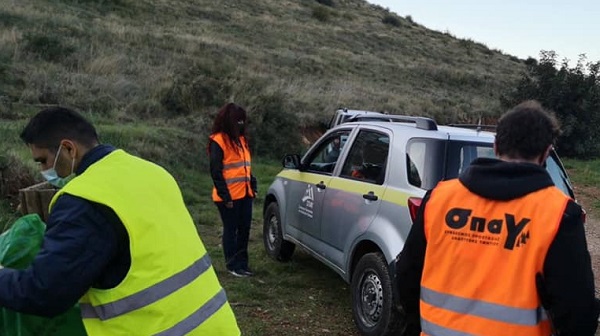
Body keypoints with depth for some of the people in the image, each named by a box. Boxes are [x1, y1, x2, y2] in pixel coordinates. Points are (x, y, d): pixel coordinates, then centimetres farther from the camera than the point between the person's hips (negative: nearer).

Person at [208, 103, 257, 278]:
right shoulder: (218, 141, -12)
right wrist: (225, 196, -16)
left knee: (244, 229, 11)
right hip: (229, 196, -8)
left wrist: (252, 186, 13)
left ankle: (242, 263, 22)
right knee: (231, 230, 3)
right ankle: (233, 265, 14)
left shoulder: (240, 138, 14)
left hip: (245, 194, 8)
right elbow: (216, 172, -14)